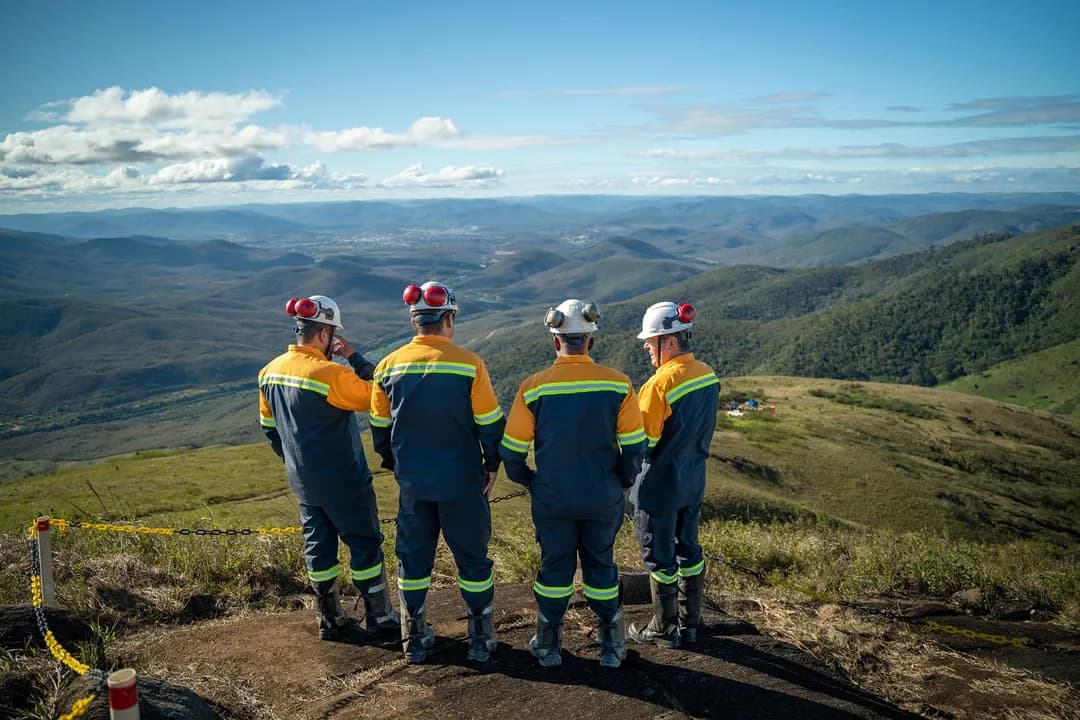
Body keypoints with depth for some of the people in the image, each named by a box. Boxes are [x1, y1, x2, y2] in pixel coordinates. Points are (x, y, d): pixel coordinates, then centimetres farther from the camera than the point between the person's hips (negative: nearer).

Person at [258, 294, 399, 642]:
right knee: (365, 545, 6)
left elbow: (269, 427, 12)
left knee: (318, 546, 15)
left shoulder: (270, 372, 3)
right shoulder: (331, 374, -23)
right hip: (343, 482, -7)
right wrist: (355, 357, -10)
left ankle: (330, 620, 24)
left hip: (302, 481, 7)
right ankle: (380, 619, 16)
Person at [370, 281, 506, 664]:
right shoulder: (469, 364, -13)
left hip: (412, 483, 3)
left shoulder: (389, 365, -3)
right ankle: (481, 638, 21)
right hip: (462, 482, -3)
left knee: (413, 556, 16)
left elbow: (379, 427, 7)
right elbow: (490, 424, -9)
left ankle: (414, 639, 25)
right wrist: (492, 465, 6)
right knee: (472, 556, 11)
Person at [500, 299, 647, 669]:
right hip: (603, 500, 1)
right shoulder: (617, 384, -10)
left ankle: (547, 645, 27)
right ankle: (612, 647, 26)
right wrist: (622, 482, 12)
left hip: (552, 500, 0)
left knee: (554, 567, 15)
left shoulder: (533, 387, -12)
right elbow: (634, 447, -6)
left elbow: (512, 451, -5)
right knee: (601, 567, 16)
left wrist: (529, 481, 13)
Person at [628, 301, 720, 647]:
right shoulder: (708, 376, -1)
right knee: (688, 548, 19)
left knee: (659, 556, 8)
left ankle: (665, 628, 21)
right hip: (693, 479, 7)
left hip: (660, 485, -7)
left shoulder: (660, 384, -26)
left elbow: (642, 442, -20)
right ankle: (690, 622, 32)